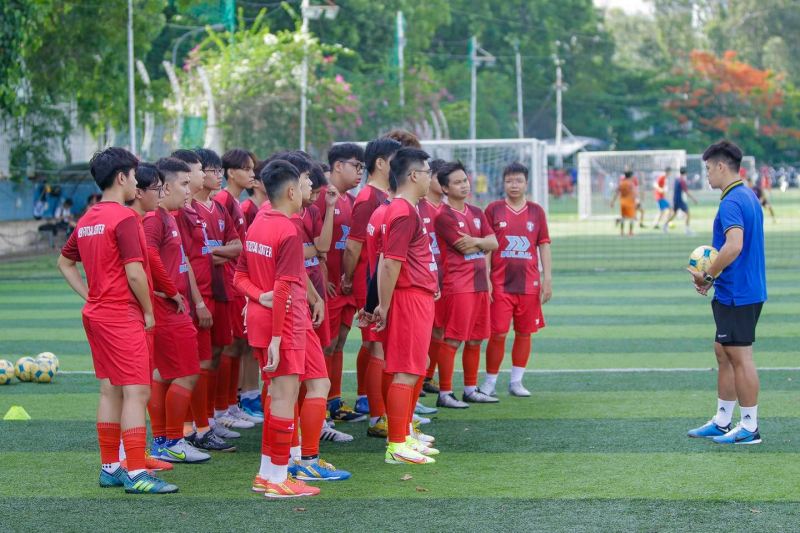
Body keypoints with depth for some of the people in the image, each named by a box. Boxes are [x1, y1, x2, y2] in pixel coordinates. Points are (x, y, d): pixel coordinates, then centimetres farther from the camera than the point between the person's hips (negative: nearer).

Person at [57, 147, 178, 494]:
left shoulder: (87, 220, 11)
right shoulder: (124, 218, -16)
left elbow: (64, 262, 21)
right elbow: (134, 273, -20)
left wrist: (91, 296, 15)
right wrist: (149, 312, -8)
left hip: (97, 314, 9)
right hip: (123, 317, -9)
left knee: (110, 391, 14)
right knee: (137, 393, -8)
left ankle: (110, 468, 19)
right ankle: (136, 474, -10)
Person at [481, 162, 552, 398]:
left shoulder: (536, 211, 7)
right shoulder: (493, 210, 2)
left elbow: (544, 245, 9)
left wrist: (547, 279, 3)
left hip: (529, 284, 2)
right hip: (500, 284, -2)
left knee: (524, 333, 6)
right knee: (498, 334, -4)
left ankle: (516, 381, 16)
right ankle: (490, 382, 8)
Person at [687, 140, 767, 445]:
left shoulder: (732, 202, -19)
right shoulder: (749, 197, 13)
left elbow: (733, 246, -32)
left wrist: (708, 276, -20)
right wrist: (713, 276, 12)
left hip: (737, 295, -10)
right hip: (740, 292, 10)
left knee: (740, 358, -3)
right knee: (724, 354, 16)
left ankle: (749, 428, 3)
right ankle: (721, 423, 22)